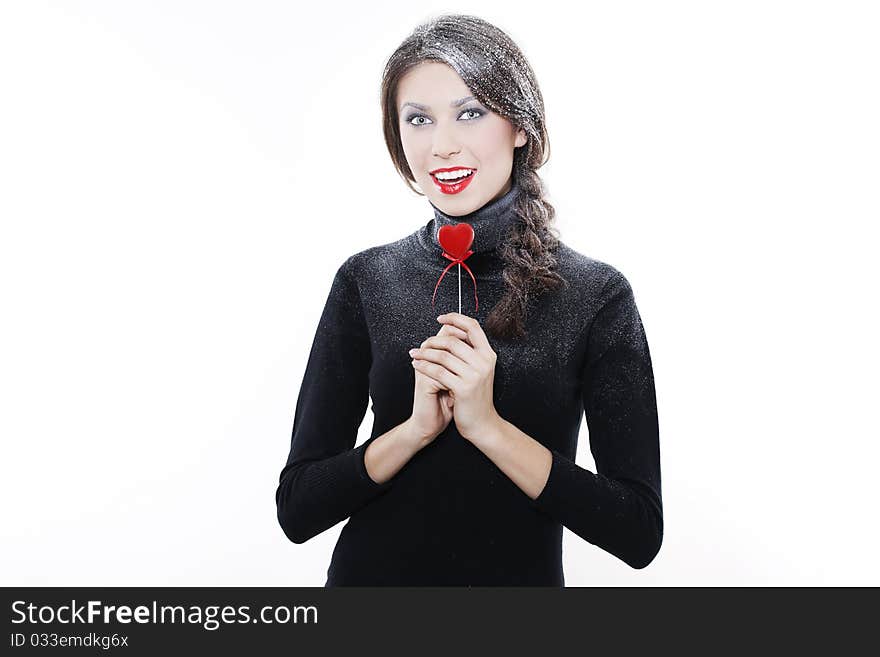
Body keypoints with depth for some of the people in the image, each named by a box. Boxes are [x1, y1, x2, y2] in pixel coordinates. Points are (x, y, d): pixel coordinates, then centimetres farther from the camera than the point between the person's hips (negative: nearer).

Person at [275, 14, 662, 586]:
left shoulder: (596, 294, -11)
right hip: (374, 572, 1)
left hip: (524, 577, 0)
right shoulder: (365, 281, -7)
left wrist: (489, 426, -23)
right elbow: (297, 508, -8)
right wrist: (418, 426, -22)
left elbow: (639, 533, -14)